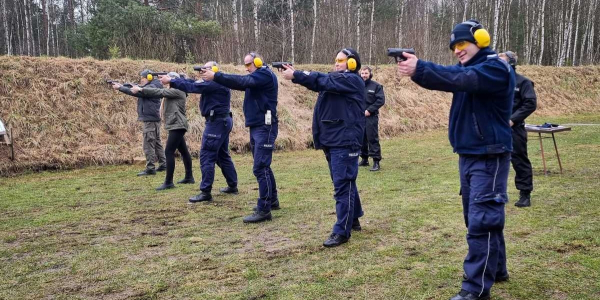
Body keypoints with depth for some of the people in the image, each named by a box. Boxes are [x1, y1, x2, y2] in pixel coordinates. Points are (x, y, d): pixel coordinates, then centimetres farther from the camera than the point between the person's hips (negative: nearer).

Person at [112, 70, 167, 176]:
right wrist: (121, 86, -1)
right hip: (153, 119, 10)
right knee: (156, 142, 14)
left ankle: (150, 168, -7)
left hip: (150, 119, -10)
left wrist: (120, 88, -19)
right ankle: (163, 164, 20)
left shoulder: (152, 87, -14)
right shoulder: (148, 87, 17)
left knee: (148, 144, -8)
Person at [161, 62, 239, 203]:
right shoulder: (215, 82, 16)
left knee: (207, 156, -9)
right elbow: (195, 83, 12)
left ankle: (205, 192, -7)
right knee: (222, 155, 17)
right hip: (222, 121, 11)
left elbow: (192, 87, -20)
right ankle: (233, 186, 24)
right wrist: (174, 79, 4)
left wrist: (171, 81, -15)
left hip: (216, 122, -11)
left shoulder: (215, 82, -16)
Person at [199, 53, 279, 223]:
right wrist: (215, 77, -4)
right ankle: (272, 201, 28)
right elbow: (240, 83, 9)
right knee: (263, 166, 16)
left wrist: (215, 76, -23)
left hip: (264, 128, -10)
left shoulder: (265, 75, -11)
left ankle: (264, 210, -12)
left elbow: (242, 81, -23)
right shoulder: (255, 77, 20)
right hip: (256, 127, 10)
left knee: (260, 168, -13)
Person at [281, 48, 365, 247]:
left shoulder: (352, 80, -7)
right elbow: (319, 82, 4)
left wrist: (296, 76, -20)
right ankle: (353, 219, 30)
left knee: (343, 185, -8)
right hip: (331, 141, 9)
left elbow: (325, 81, -19)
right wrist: (296, 74, -13)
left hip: (345, 142, -9)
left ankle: (342, 231, -4)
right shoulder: (335, 78, 20)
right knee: (345, 183, 17)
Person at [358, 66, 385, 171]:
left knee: (372, 139, -6)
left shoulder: (376, 86, -2)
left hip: (371, 117, -4)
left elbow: (381, 100, -8)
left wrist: (369, 110, -14)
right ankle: (364, 159, 23)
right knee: (361, 138, 11)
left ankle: (376, 161, -3)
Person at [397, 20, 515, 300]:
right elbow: (444, 77, -2)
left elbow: (463, 79, -30)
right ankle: (496, 269, 31)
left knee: (481, 221, -9)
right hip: (468, 155, 9)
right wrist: (416, 69, -23)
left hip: (489, 157, -8)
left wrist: (420, 68, -37)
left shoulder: (496, 67, -12)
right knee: (482, 217, 16)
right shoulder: (466, 67, 14)